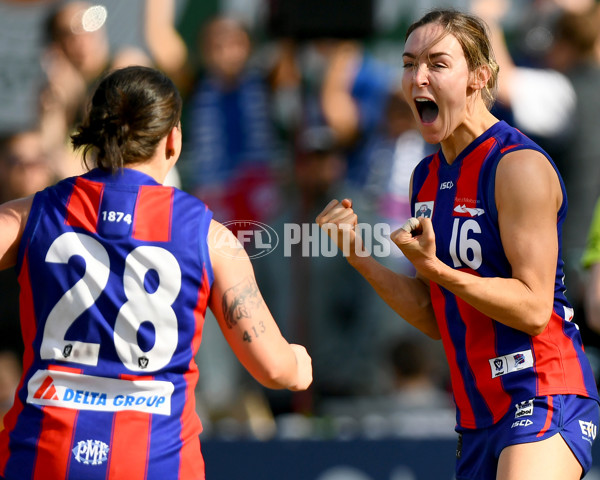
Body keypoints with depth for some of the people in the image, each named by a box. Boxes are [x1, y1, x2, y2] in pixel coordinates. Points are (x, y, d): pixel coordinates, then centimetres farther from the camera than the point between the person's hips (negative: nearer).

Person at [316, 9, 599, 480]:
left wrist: (433, 267, -25)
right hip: (479, 416, 9)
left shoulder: (520, 166, -13)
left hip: (543, 399, -9)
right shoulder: (426, 177, 14)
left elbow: (533, 308, -18)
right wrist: (358, 256, 4)